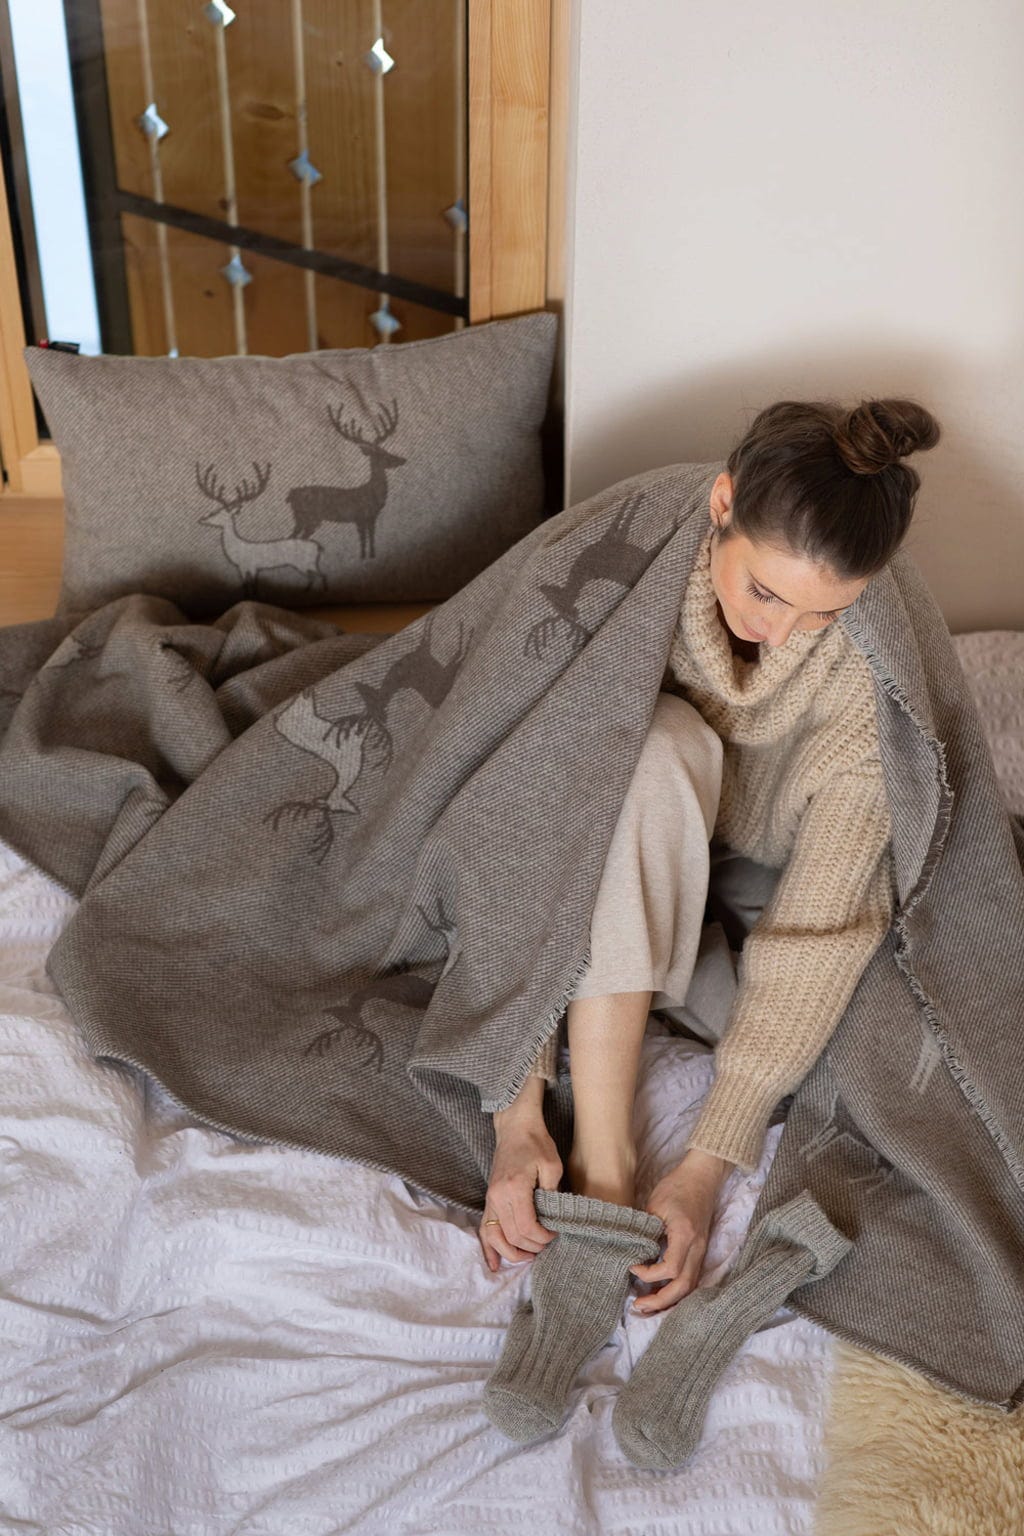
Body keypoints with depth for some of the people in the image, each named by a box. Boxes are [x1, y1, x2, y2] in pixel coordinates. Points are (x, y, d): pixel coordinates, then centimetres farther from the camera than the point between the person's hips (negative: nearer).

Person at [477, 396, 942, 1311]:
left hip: (753, 873, 3)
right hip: (610, 854, -2)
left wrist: (708, 1166, -33)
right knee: (665, 747, -35)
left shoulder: (871, 662, -27)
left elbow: (818, 922, -29)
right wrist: (517, 1111, -36)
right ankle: (602, 1167, -35)